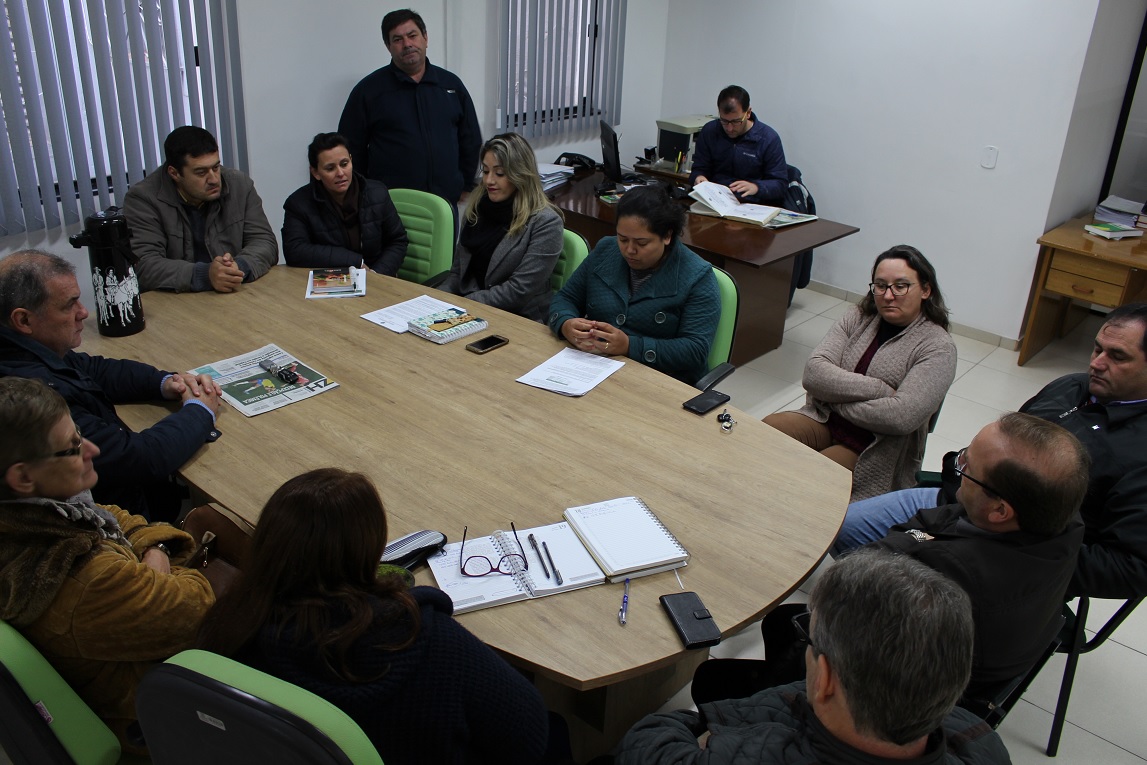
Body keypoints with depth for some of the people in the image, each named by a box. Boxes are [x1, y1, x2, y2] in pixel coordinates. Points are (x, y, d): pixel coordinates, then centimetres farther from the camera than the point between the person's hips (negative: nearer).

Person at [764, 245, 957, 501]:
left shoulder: (937, 347, -7)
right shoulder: (859, 318, 7)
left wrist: (836, 399, -11)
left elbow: (902, 417, -22)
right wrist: (880, 389, -16)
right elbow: (814, 374, -7)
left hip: (874, 453, -4)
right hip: (822, 422, 5)